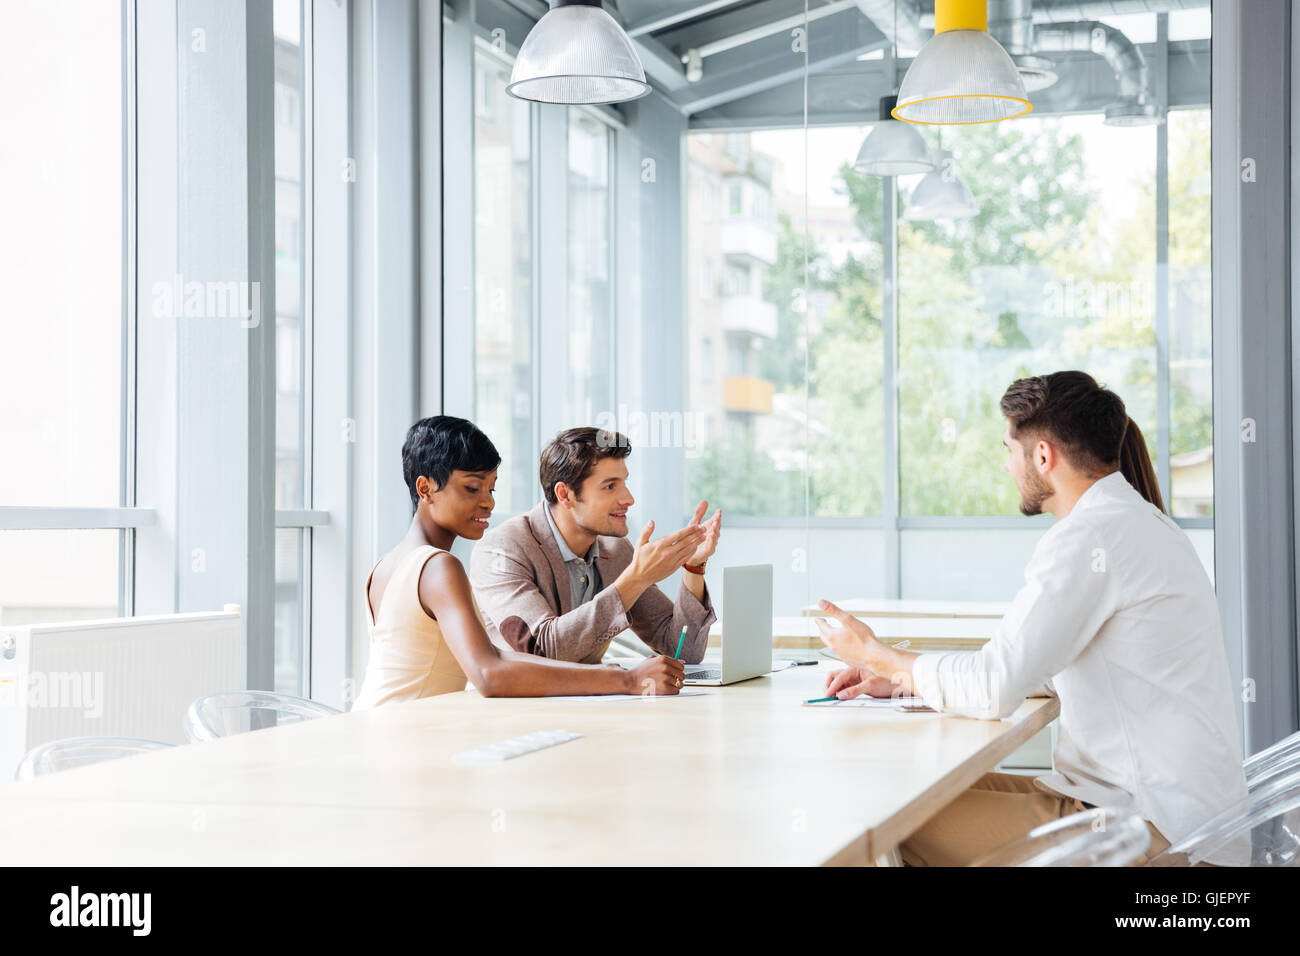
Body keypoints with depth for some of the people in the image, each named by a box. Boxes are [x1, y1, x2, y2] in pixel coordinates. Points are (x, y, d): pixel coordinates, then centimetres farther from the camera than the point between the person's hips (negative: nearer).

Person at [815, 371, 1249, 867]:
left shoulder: (1090, 536, -17)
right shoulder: (1137, 521, 17)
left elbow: (992, 688, -20)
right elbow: (1031, 664, 24)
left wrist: (875, 654, -2)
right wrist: (898, 677, 17)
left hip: (1156, 828, -10)